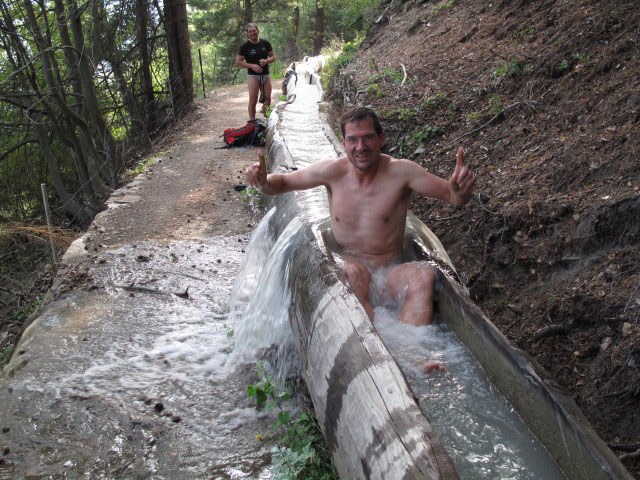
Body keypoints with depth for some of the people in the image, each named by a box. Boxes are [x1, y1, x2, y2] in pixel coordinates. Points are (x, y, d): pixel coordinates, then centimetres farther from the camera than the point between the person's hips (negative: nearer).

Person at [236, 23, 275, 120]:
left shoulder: (265, 43, 7)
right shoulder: (245, 46, -2)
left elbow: (273, 57, 12)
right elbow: (238, 62, -4)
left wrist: (266, 61, -11)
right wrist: (252, 66, -18)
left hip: (265, 75, 4)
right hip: (253, 75, -4)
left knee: (267, 99, 5)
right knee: (253, 100, -11)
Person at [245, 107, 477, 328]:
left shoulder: (401, 172, -7)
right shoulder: (333, 171, -3)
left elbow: (452, 196, -6)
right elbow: (282, 183, 8)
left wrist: (460, 191, -30)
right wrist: (263, 181, -15)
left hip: (390, 272, 0)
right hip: (348, 262, 0)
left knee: (425, 275, -30)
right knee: (351, 271, -34)